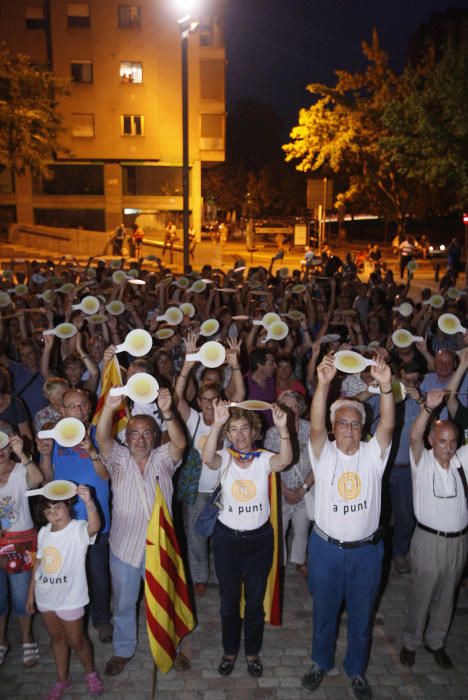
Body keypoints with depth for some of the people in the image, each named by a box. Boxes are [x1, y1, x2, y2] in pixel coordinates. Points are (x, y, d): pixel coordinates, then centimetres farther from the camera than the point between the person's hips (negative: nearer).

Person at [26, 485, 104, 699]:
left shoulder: (79, 529, -21)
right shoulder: (44, 532, -2)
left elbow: (94, 526, -45)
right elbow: (39, 562, 9)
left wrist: (89, 502, -64)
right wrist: (31, 593, 13)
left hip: (70, 598, -5)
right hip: (45, 597, 5)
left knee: (76, 641, 11)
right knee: (57, 639, 22)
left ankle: (91, 673, 37)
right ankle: (62, 680, 41)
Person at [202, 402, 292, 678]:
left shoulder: (264, 459, -8)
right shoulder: (224, 459, -8)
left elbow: (285, 460, -31)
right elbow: (208, 458, -32)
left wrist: (283, 428, -49)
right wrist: (216, 424, -47)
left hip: (260, 538, 0)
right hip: (227, 538, 0)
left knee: (255, 601, 15)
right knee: (229, 600, 16)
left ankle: (253, 652, 38)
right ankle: (230, 651, 39)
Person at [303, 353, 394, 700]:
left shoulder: (373, 454, -6)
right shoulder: (324, 454, -9)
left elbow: (388, 425, -24)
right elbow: (315, 426, -29)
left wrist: (386, 386, -42)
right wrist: (324, 383, -45)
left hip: (366, 550, 1)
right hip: (326, 549, -1)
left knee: (361, 616, 18)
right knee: (324, 612, 18)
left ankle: (357, 669, 42)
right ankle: (321, 662, 44)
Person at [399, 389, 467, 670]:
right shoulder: (422, 461, -13)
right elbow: (414, 436, -32)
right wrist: (428, 408, -48)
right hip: (429, 540, -3)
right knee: (421, 596, 11)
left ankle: (436, 642, 39)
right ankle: (411, 642, 32)